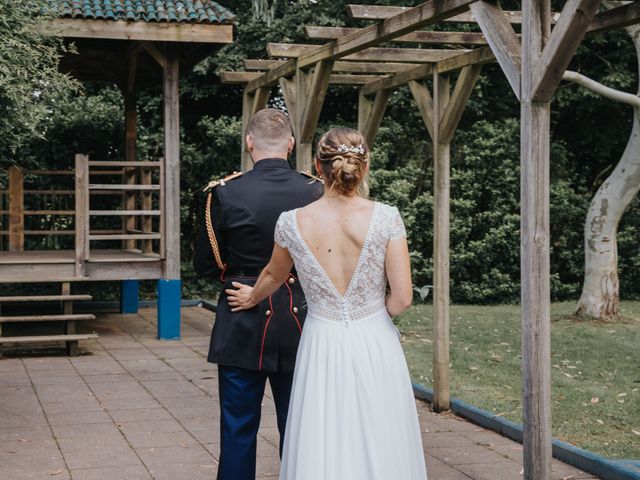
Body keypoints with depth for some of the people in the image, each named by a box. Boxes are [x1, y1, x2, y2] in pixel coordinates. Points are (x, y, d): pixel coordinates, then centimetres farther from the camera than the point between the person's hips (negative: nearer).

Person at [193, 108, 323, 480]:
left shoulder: (226, 194, -11)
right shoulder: (315, 192, -7)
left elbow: (205, 264, -3)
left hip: (242, 328, -1)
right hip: (299, 328, 2)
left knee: (239, 429, 9)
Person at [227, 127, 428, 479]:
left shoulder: (293, 222, -5)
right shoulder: (386, 218, -11)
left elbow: (273, 276, 16)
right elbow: (402, 299, -11)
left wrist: (252, 298, 38)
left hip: (322, 348, 1)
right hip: (375, 346, -1)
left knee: (321, 451, 10)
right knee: (379, 449, 10)